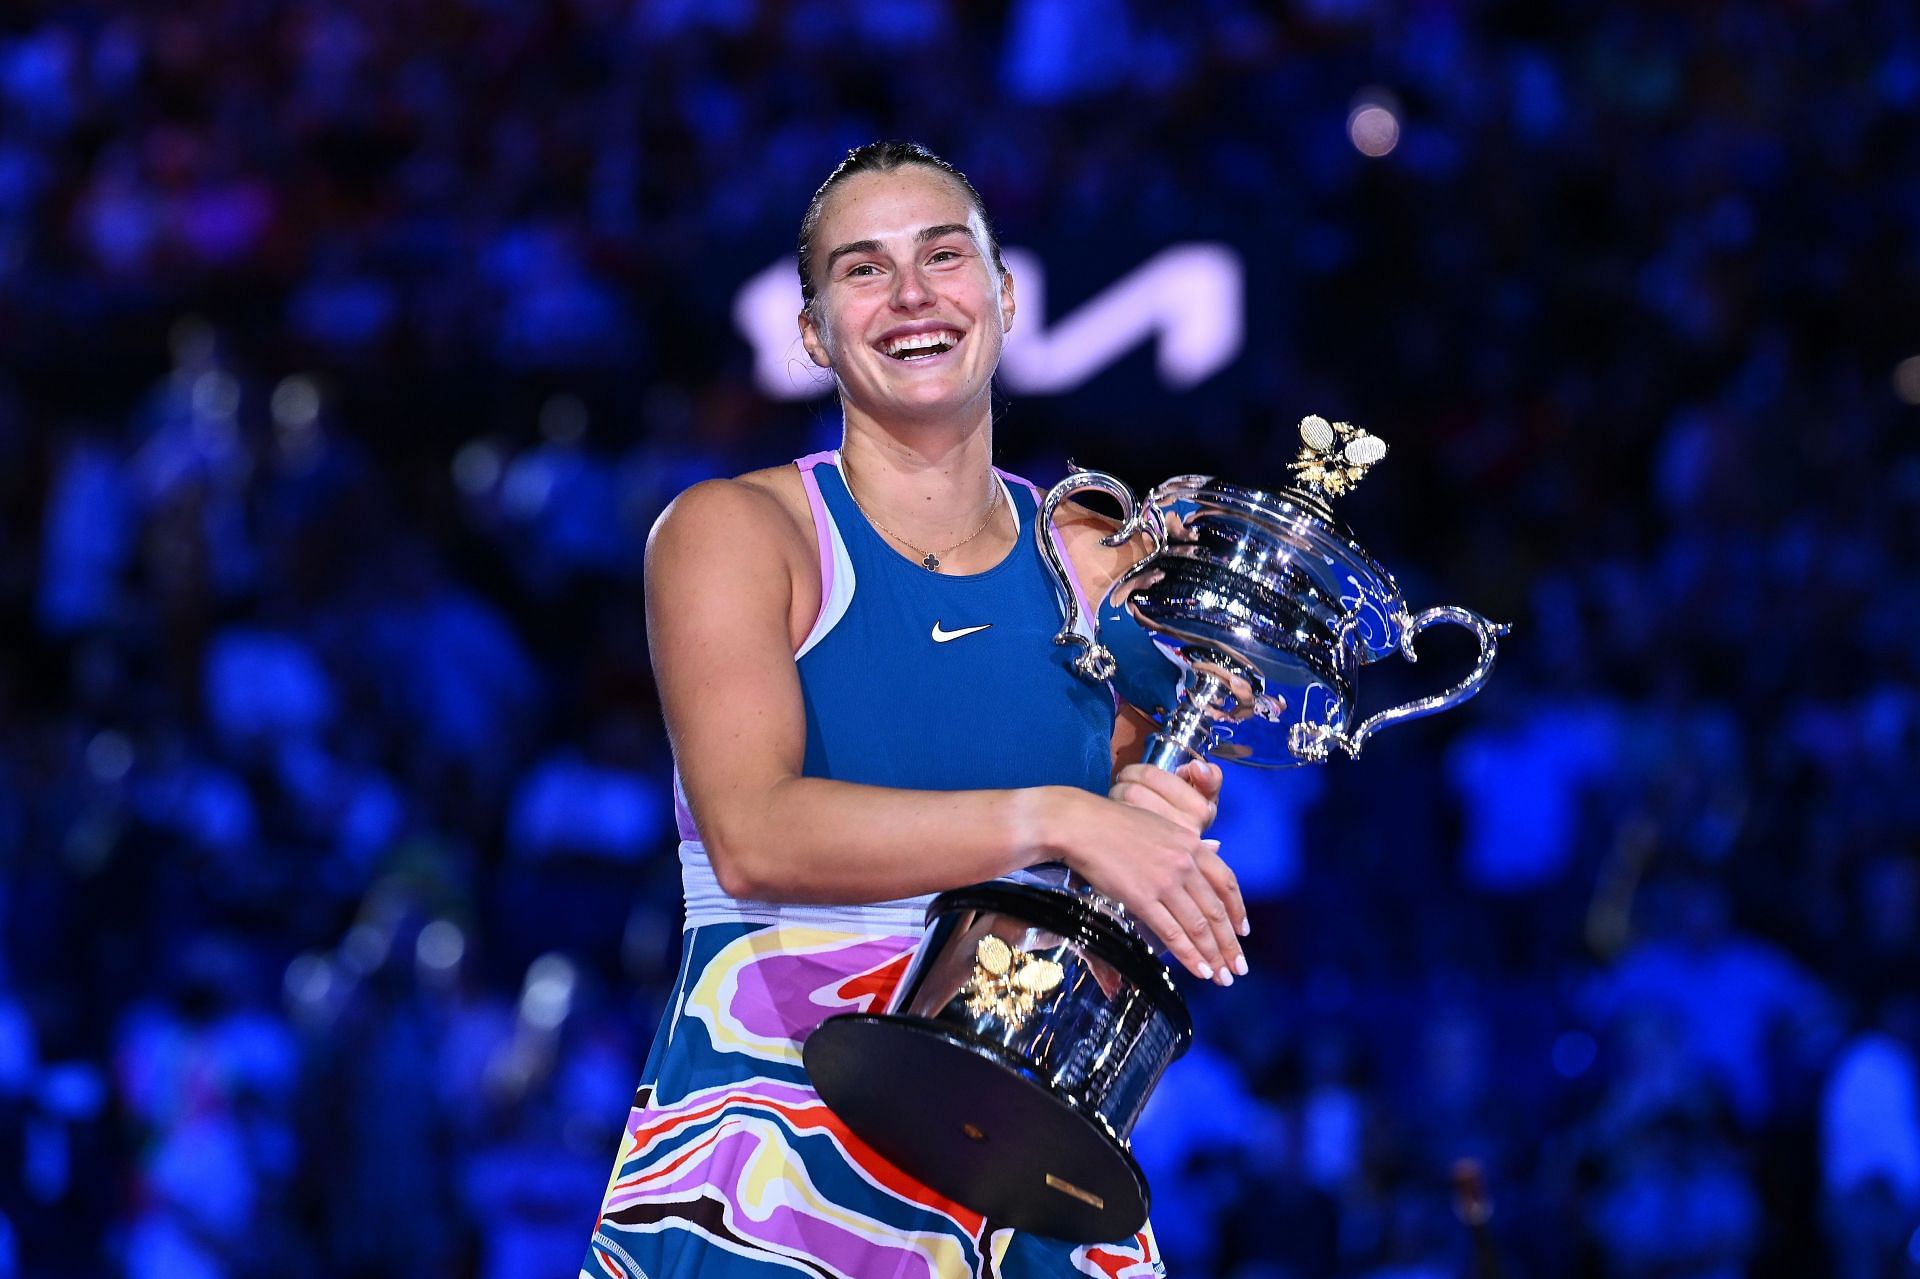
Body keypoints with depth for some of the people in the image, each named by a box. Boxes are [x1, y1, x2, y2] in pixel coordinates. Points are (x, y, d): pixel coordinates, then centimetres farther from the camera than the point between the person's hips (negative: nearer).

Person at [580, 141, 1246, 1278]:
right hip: (774, 1131, -3)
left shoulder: (1106, 570, 9)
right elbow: (754, 834, -16)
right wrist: (1051, 819, -23)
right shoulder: (736, 532, -1)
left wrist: (1160, 821, -5)